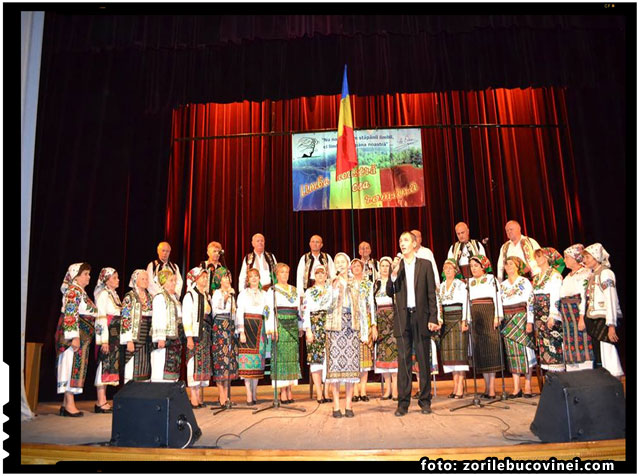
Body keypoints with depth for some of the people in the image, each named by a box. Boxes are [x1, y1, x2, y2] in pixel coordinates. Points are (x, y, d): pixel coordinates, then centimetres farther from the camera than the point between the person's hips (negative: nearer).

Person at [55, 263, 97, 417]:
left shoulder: (80, 291, 19)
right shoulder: (73, 290, -10)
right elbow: (70, 314, -18)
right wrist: (75, 336, -23)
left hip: (82, 335, 9)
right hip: (76, 334, -9)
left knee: (75, 366, 10)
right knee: (72, 365, -7)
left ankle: (67, 404, 14)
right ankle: (69, 404, -3)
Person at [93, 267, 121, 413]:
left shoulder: (114, 294, 19)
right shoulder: (103, 294, -7)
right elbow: (101, 318, -14)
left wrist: (119, 338, 15)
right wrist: (104, 340, -19)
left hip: (115, 335, 9)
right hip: (106, 334, -9)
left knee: (110, 365, 8)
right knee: (105, 364, -7)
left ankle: (103, 401, 13)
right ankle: (101, 403, -2)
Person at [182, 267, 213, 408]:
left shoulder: (206, 296, 17)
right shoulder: (190, 295, -3)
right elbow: (186, 317, -9)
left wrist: (209, 335, 11)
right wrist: (189, 337, -15)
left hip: (206, 334, 7)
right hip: (195, 334, -6)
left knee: (204, 364, 6)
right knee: (194, 364, -7)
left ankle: (201, 398, 12)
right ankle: (194, 399, -2)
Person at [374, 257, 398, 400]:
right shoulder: (376, 284, 14)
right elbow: (373, 304, 14)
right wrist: (373, 322, 8)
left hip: (393, 319, -4)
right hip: (380, 320, 4)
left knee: (393, 350, -9)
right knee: (382, 351, 2)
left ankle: (395, 387, -4)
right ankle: (387, 387, 8)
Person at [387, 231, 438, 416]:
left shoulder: (425, 265, 5)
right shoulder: (397, 266, 9)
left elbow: (431, 293, 2)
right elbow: (389, 292, 1)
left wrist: (433, 318, -5)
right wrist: (394, 273, -13)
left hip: (421, 317, -1)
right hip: (403, 318, 1)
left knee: (423, 360, 5)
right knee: (403, 361, 2)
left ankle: (425, 400, 15)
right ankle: (403, 402, 7)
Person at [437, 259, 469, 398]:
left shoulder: (461, 285, 0)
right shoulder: (441, 286, 15)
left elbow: (465, 303, -5)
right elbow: (439, 304, 14)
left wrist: (464, 321, -11)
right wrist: (439, 319, 4)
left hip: (458, 319, -5)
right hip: (446, 321, 5)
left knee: (459, 350, -6)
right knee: (449, 352, 3)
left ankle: (460, 387, -5)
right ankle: (455, 385, 8)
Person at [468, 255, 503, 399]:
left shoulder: (491, 279, 6)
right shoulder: (469, 282, 17)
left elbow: (497, 298, -2)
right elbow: (467, 301, 13)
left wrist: (497, 316, -11)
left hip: (489, 316, -4)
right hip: (475, 317, 4)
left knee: (491, 348, -7)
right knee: (480, 350, 2)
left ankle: (492, 386, -6)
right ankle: (487, 385, 7)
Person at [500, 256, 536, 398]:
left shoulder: (524, 282, 2)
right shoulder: (503, 285, 15)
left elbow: (530, 302, -5)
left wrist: (530, 321, -12)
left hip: (522, 318, -4)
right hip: (508, 321, 4)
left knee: (525, 351, -4)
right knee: (512, 353, 2)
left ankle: (528, 386, 3)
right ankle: (516, 388, 5)